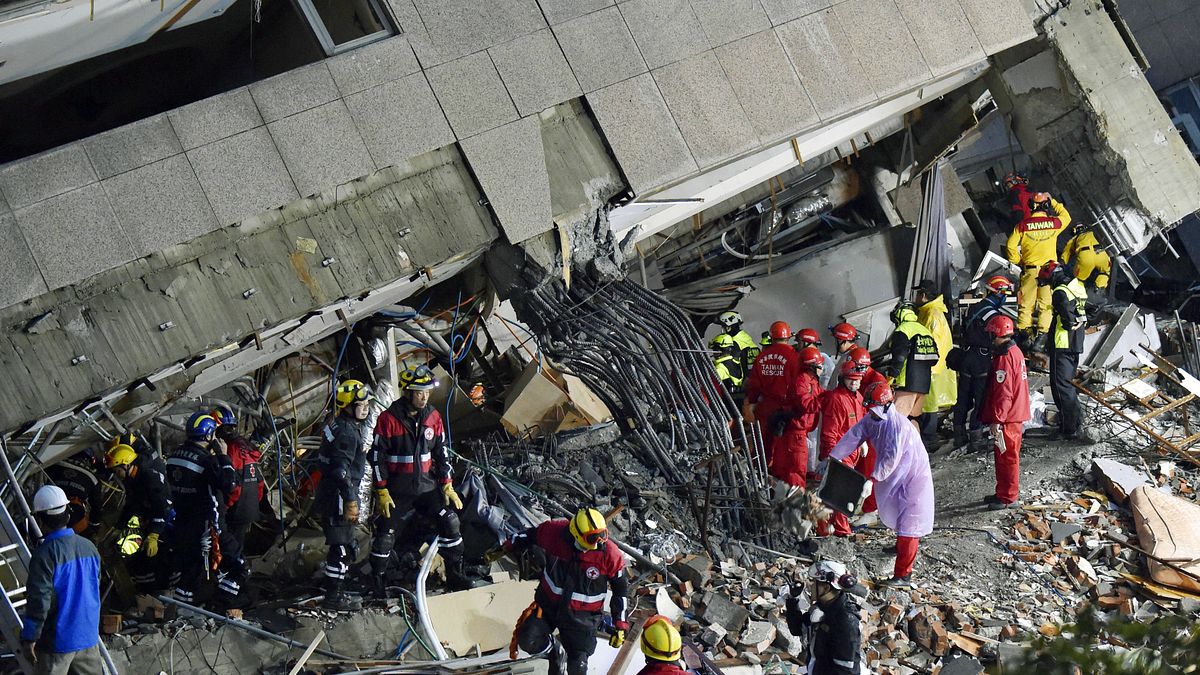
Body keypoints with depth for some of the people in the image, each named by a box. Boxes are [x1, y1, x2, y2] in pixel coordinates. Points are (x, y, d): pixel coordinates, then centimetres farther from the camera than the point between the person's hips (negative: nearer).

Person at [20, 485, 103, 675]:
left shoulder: (44, 554, -19)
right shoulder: (89, 547, 2)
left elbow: (38, 601, -21)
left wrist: (29, 638, -12)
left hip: (56, 640, -6)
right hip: (88, 636, 6)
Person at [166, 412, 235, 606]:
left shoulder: (175, 455, 6)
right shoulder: (206, 460, -19)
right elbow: (228, 484, -20)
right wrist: (224, 457, -10)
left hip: (181, 518, 8)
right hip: (203, 523, -8)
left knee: (182, 563, 17)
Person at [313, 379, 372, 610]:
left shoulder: (348, 426, 15)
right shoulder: (346, 431, -19)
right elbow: (341, 470, -24)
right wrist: (351, 501, -22)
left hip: (330, 496, 11)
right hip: (337, 496, -11)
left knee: (345, 546, 18)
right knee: (341, 547, -6)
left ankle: (338, 592, 27)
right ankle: (333, 597, 0)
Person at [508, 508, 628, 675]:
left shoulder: (610, 555, -21)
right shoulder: (555, 533, -21)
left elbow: (621, 591, -6)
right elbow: (530, 537, 2)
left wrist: (620, 626, -2)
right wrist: (506, 548, 18)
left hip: (581, 616, -2)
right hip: (548, 604, 2)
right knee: (527, 641, -13)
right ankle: (555, 649, 20)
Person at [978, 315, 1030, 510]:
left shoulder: (1004, 358, -21)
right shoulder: (1016, 351, 12)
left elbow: (1003, 393, -24)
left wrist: (996, 419, -21)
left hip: (1007, 417, -10)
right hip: (1016, 413, 10)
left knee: (1006, 456, -2)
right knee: (1004, 456, 18)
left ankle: (1007, 497, 5)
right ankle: (1003, 492, 28)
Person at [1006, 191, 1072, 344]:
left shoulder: (1023, 225, -4)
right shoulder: (1054, 223, -3)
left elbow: (1011, 245, -2)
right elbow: (1066, 217, 20)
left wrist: (1017, 261, 13)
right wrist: (1053, 201, 27)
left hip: (1029, 269, 0)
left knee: (1026, 302, 7)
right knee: (1046, 303, 7)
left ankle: (1024, 330, 6)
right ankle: (1043, 331, 4)